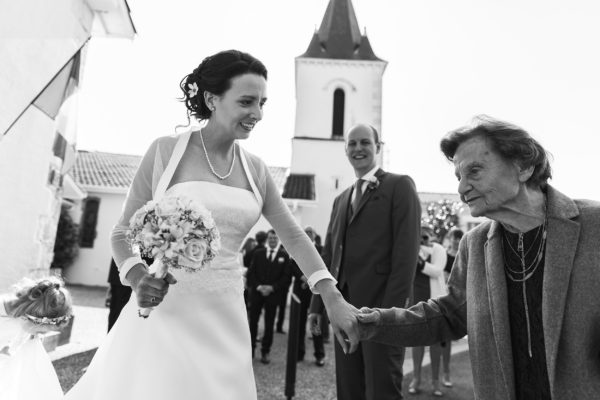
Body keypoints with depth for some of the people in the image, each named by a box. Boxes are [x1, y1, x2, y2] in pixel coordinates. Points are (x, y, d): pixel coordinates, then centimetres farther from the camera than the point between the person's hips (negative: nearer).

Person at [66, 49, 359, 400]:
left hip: (224, 321, 3)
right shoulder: (167, 151, -5)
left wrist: (334, 299, -4)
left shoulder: (256, 170, 4)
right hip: (164, 312, -3)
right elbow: (124, 232, 1)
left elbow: (294, 236, 5)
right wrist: (138, 276, -19)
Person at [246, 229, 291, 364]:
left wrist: (272, 288, -12)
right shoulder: (258, 254, 8)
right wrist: (258, 286, -10)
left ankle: (265, 352, 16)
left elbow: (287, 277, -4)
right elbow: (251, 273, 4)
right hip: (256, 292, 2)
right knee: (253, 321, 5)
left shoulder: (284, 255, 2)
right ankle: (250, 349, 18)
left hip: (273, 294, -1)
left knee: (269, 323, 5)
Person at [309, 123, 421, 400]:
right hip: (344, 308, 6)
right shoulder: (341, 199, 18)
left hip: (382, 306, -6)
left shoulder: (399, 185, -1)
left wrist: (392, 308, -17)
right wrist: (317, 304, 13)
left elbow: (406, 252, -10)